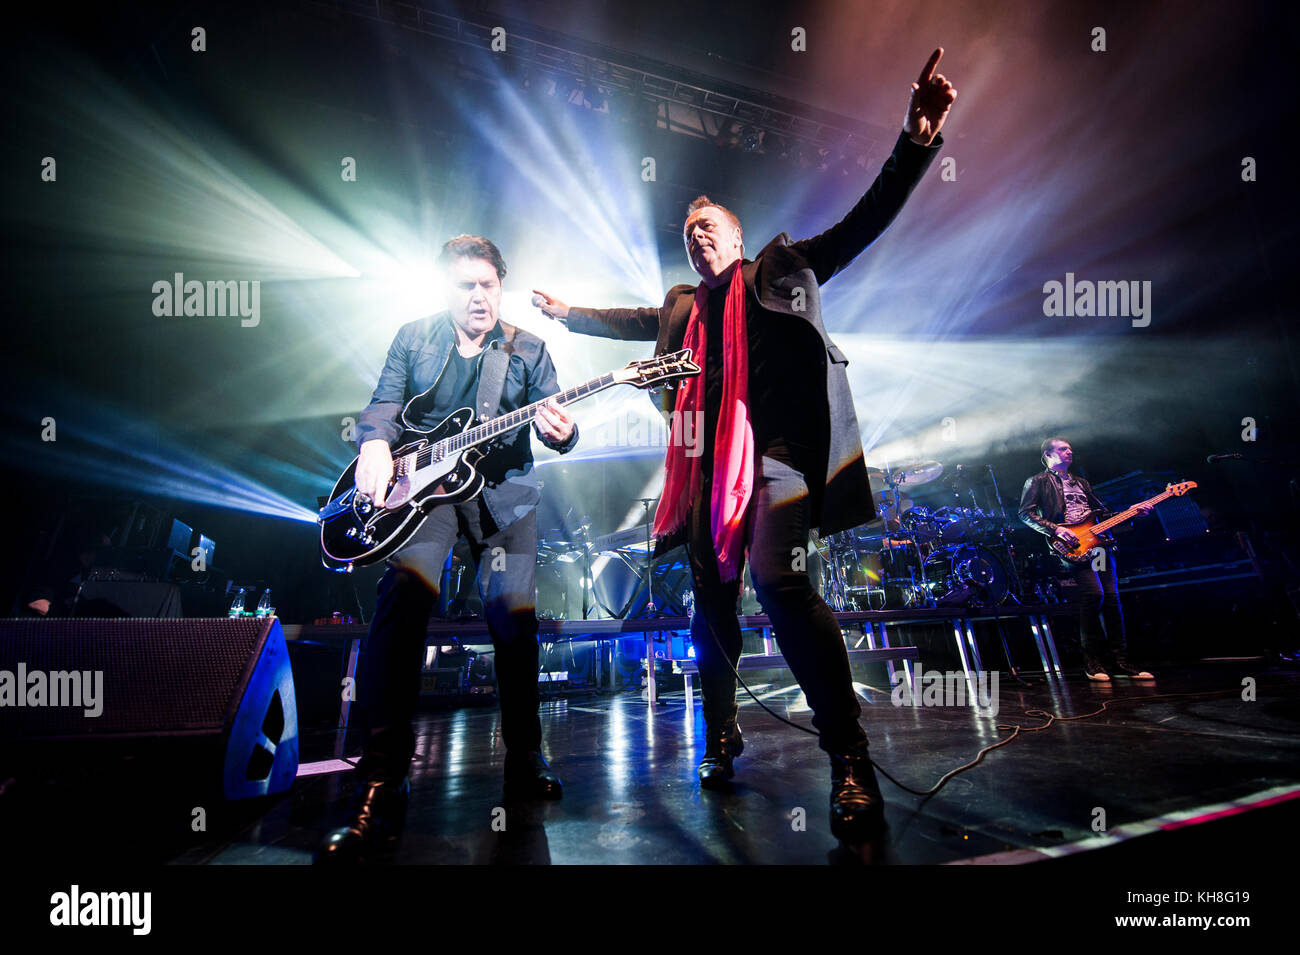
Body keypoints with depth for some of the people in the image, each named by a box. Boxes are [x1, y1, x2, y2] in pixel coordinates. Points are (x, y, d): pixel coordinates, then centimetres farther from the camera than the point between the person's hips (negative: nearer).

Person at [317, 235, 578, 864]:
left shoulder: (528, 350, 10)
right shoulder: (414, 338, 13)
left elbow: (553, 424, 3)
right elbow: (384, 404, 8)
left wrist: (560, 431, -23)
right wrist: (375, 444, -16)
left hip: (501, 487, 1)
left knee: (514, 612, -12)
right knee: (407, 585, -27)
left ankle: (524, 760, 9)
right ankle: (383, 778, -23)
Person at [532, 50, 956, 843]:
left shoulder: (780, 269, 13)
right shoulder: (684, 305, 26)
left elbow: (862, 224, 5)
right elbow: (630, 323, 42)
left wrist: (916, 142, -7)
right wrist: (568, 313, 49)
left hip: (773, 449, -6)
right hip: (710, 462, 6)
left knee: (779, 579, -25)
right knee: (712, 598, 7)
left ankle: (852, 763, -20)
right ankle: (722, 739, 25)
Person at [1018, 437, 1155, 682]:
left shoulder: (1081, 483, 30)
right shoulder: (1038, 481, 8)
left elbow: (1101, 512, 28)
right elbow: (1026, 512, -4)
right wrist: (1055, 530, -15)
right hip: (1070, 547, -7)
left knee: (1112, 597, -5)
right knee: (1093, 593, -22)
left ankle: (1120, 661, 0)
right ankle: (1093, 660, -12)